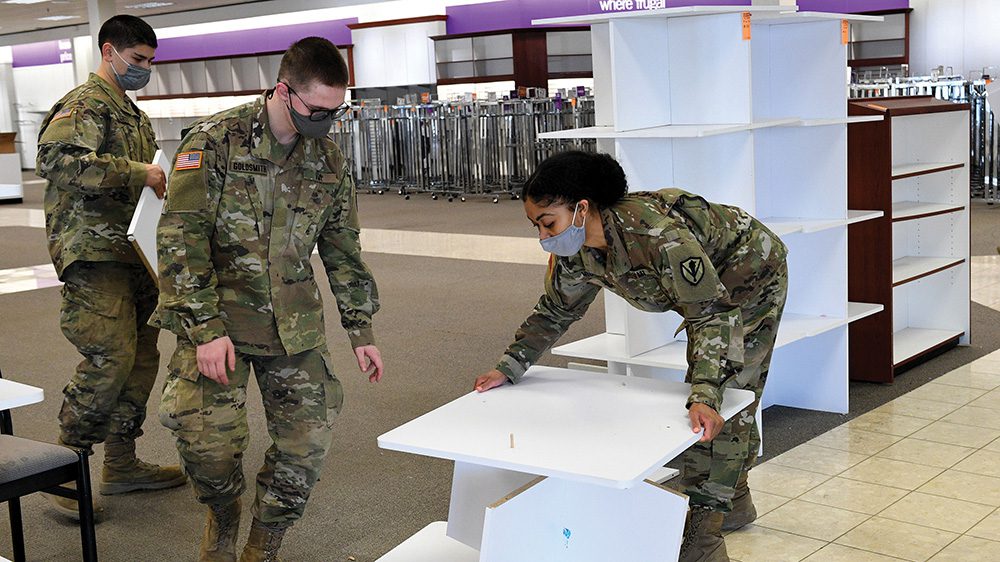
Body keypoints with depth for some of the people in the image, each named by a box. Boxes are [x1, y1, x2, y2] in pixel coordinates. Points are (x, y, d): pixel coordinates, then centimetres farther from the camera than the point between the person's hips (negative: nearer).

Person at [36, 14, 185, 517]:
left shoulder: (131, 113, 22)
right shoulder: (85, 104, -8)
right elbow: (56, 159, -26)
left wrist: (163, 179, 11)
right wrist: (137, 173, -26)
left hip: (131, 250, 10)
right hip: (93, 253, -10)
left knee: (140, 358, 10)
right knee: (109, 358, -16)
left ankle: (121, 463, 20)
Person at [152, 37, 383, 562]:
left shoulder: (329, 160, 4)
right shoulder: (215, 141, -11)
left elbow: (343, 250, 14)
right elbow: (180, 238, -14)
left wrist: (361, 329, 14)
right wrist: (205, 328, -20)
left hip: (294, 326, 4)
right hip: (216, 322, -4)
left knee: (307, 440, -1)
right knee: (210, 443, -12)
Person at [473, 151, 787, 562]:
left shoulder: (657, 235, -44)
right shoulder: (575, 252, -19)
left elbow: (713, 313, -44)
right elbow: (555, 311, -3)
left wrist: (705, 396, -54)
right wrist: (510, 367, -11)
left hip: (751, 277, -8)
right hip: (702, 282, 8)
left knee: (729, 394, -13)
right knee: (706, 387, 16)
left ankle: (705, 527, -7)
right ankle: (735, 497, 33)